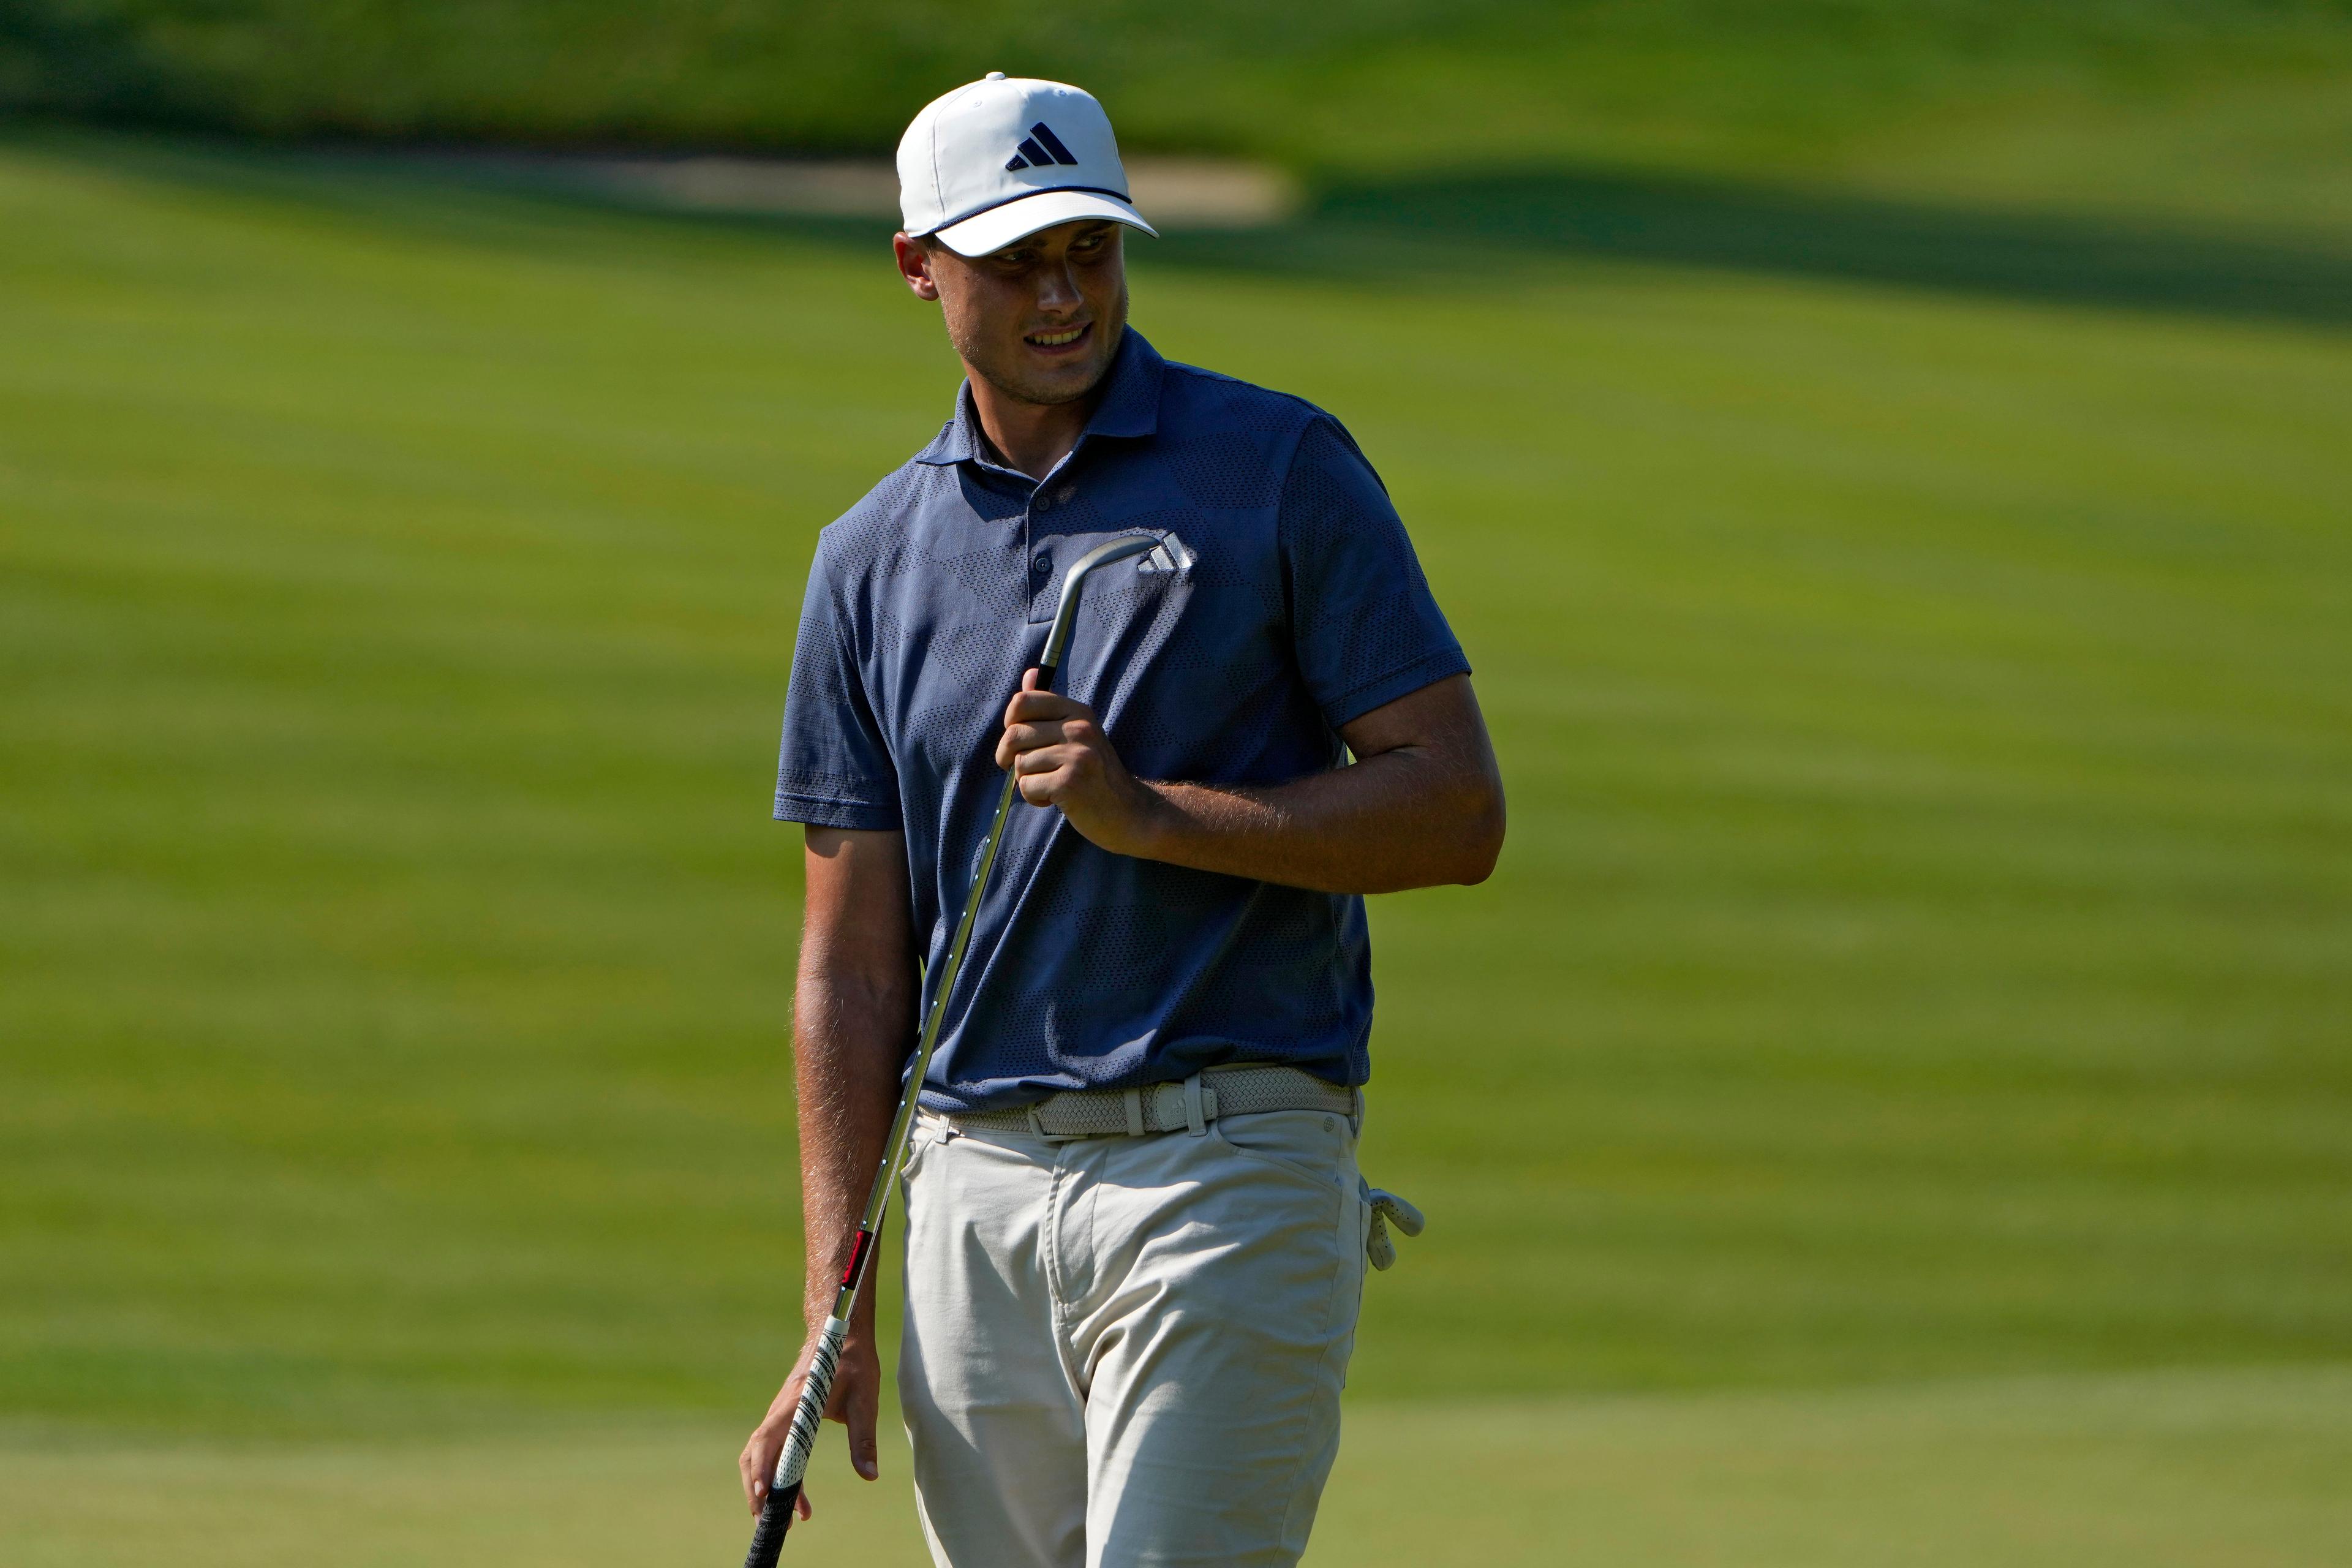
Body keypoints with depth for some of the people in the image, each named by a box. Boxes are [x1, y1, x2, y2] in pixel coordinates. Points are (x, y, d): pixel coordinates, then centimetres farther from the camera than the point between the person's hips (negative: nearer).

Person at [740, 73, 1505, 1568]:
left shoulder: (1282, 471, 1)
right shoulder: (875, 560, 12)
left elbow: (1459, 808, -4)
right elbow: (855, 961, 13)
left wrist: (1150, 815, -15)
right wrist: (835, 1308, 5)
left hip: (1230, 1170, -5)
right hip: (975, 1196, 5)